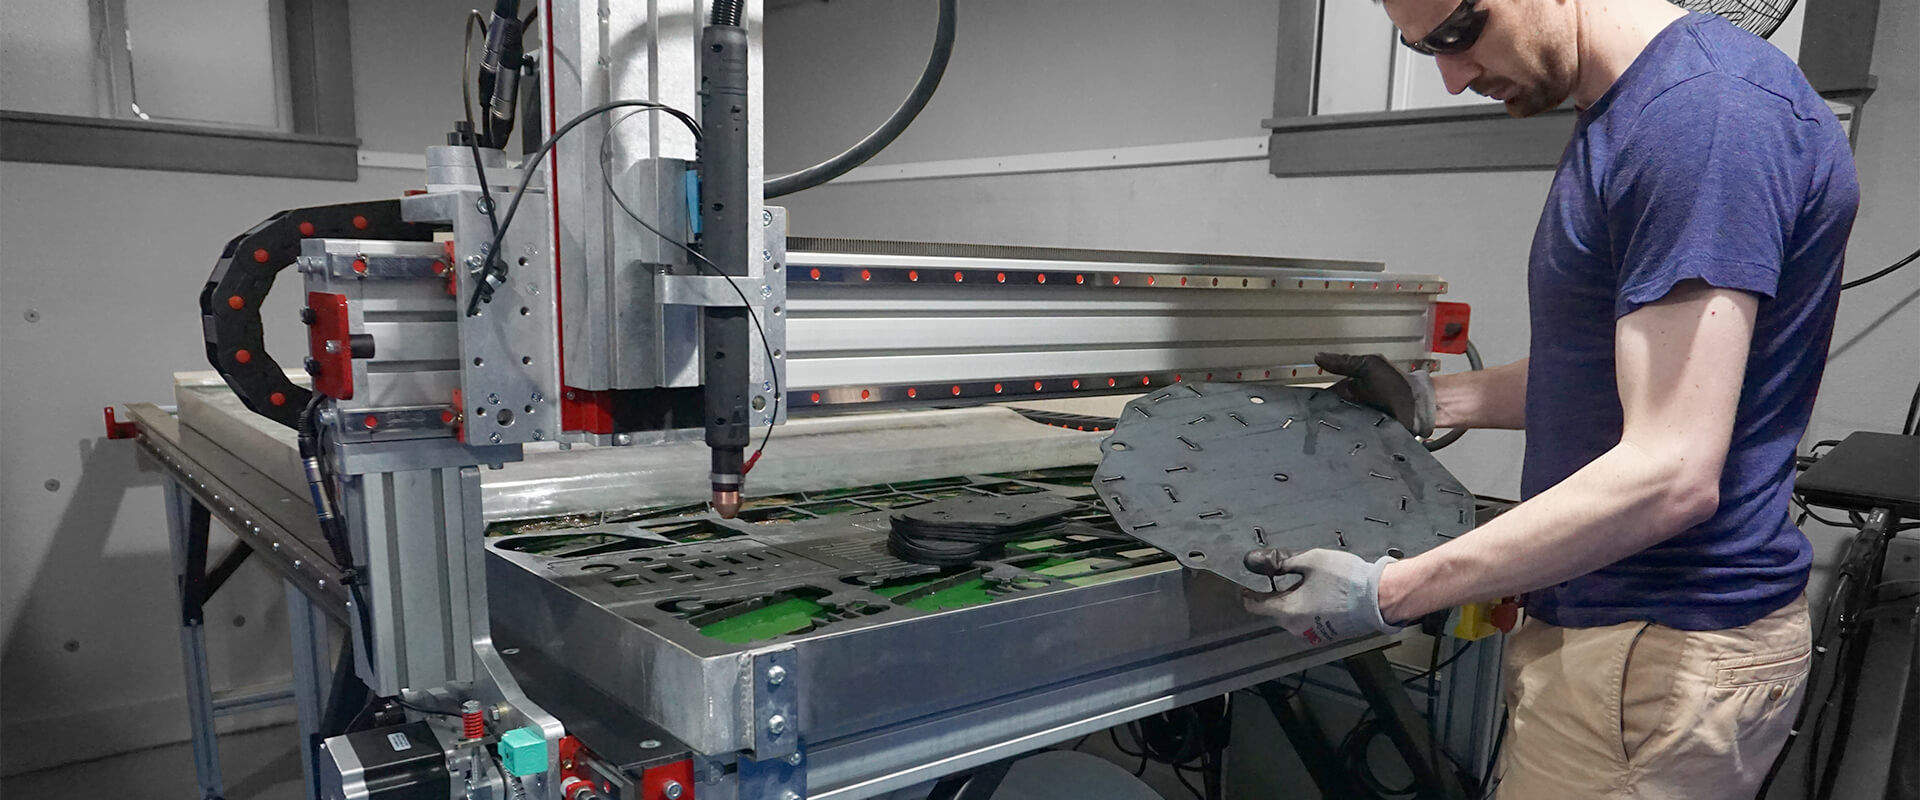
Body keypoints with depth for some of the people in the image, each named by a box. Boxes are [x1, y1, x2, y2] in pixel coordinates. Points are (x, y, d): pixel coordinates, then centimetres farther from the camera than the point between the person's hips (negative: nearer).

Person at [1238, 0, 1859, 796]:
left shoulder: (1707, 111, -21)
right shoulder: (1626, 111, 9)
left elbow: (1670, 475, -25)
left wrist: (1387, 594, -23)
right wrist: (1431, 400, 12)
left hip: (1663, 648, -9)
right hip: (1601, 618, 9)